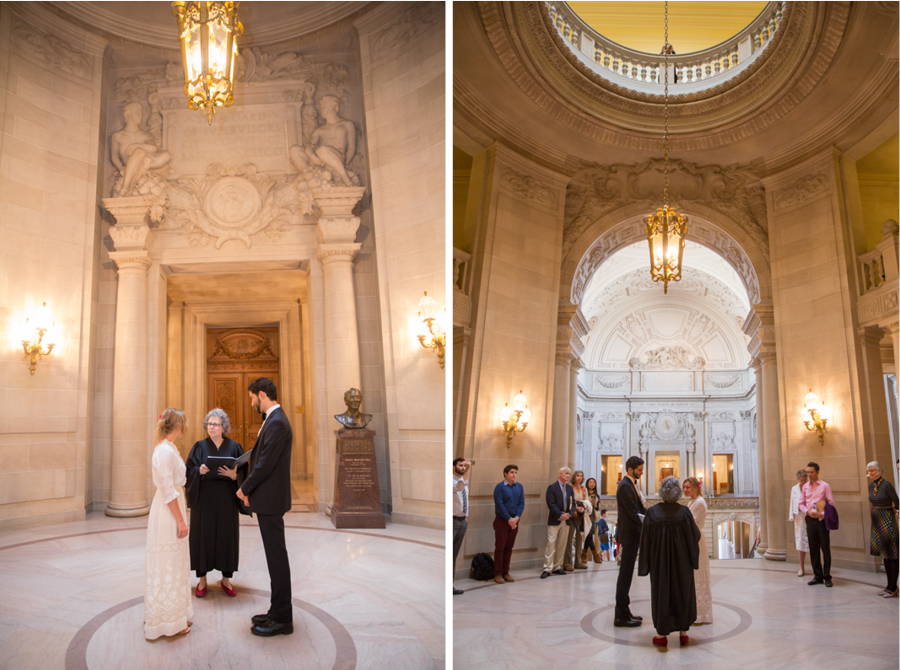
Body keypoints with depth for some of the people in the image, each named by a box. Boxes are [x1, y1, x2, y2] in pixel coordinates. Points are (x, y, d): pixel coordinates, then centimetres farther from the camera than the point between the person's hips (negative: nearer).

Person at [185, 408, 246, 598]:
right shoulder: (199, 447, 4)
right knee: (203, 535, 1)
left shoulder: (233, 447, 3)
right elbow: (190, 471, -2)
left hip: (226, 499, 0)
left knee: (226, 535, 3)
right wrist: (200, 471, -21)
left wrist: (234, 475, -19)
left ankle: (226, 579, 16)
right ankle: (202, 579, 15)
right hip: (204, 499, 0)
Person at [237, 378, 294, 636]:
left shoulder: (276, 423, -19)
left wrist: (244, 489, -7)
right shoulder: (274, 419, 14)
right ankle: (278, 612, 24)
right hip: (269, 499, 10)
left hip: (270, 500, -10)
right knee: (276, 557, 15)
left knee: (277, 558, -2)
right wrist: (249, 488, 8)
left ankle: (282, 619, 7)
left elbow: (265, 465, -21)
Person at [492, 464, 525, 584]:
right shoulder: (500, 487, -7)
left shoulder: (519, 487, 7)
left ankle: (505, 572, 17)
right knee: (500, 547, -2)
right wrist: (509, 519, -15)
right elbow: (499, 505, -12)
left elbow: (522, 503, 5)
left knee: (509, 547, 9)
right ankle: (498, 573, 4)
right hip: (501, 521, -4)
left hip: (514, 521, 4)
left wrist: (517, 517, -9)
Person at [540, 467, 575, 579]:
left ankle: (557, 567, 16)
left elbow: (572, 503, 11)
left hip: (566, 520, 6)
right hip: (554, 520, -6)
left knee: (562, 545, 8)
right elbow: (551, 504, -11)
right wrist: (560, 515, -17)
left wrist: (569, 514, -7)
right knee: (551, 543, -8)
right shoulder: (552, 487, -4)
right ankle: (547, 569, -5)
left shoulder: (570, 488, 14)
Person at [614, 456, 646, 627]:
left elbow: (640, 509, 15)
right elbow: (634, 513, -21)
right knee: (625, 574, -5)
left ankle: (623, 612, 21)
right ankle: (621, 616, 1)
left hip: (631, 535, 10)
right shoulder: (625, 486, -17)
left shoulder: (630, 485, 14)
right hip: (629, 535, -10)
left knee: (626, 575, 14)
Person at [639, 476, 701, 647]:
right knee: (682, 592, 15)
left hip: (659, 560, 0)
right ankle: (683, 631, 19)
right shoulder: (684, 512, -11)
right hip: (681, 561, 1)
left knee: (661, 592, 9)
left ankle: (662, 634, 11)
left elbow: (646, 539, -8)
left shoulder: (652, 512, -12)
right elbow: (695, 536, -5)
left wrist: (645, 563, 3)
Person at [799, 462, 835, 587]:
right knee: (813, 548, 6)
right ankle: (817, 576, 13)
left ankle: (827, 577, 6)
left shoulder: (824, 486, -1)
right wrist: (807, 511, -5)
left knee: (826, 548, -1)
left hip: (822, 519, -4)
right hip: (810, 519, 4)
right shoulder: (805, 487, 11)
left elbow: (831, 503, -4)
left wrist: (821, 514, -16)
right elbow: (801, 503, 14)